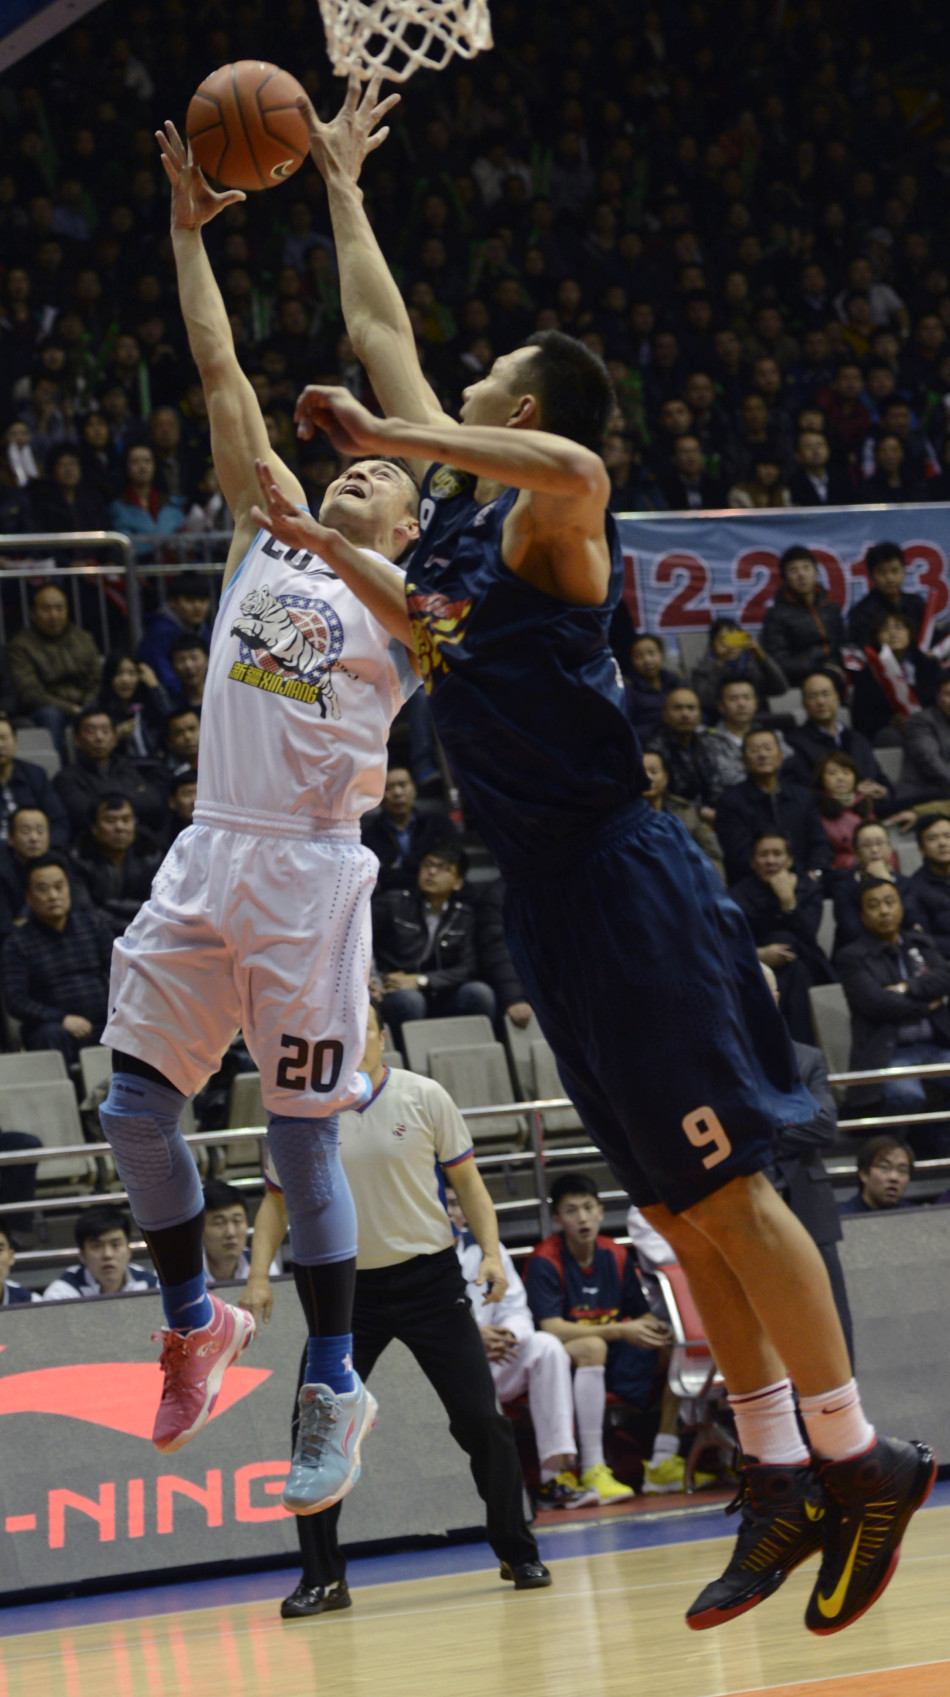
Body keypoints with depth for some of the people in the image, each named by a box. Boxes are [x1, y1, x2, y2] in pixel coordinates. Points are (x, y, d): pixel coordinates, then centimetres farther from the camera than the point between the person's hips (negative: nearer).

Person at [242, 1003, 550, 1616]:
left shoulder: (424, 1097, -3)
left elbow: (467, 1179, 3)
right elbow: (277, 1200, 8)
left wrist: (491, 1252, -9)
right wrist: (259, 1275, -4)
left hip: (430, 1277, -1)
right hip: (346, 1286, 1)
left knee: (480, 1418, -3)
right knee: (314, 1427, -9)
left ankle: (518, 1554, 15)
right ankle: (323, 1578, 0)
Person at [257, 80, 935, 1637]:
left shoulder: (544, 514, -9)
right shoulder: (453, 496, 15)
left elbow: (578, 466, -36)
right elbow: (380, 326, 27)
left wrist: (385, 438, -31)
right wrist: (337, 183, 32)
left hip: (622, 882, -9)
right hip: (551, 896, 9)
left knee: (726, 1190, -9)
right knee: (681, 1212, 8)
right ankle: (781, 1485, 10)